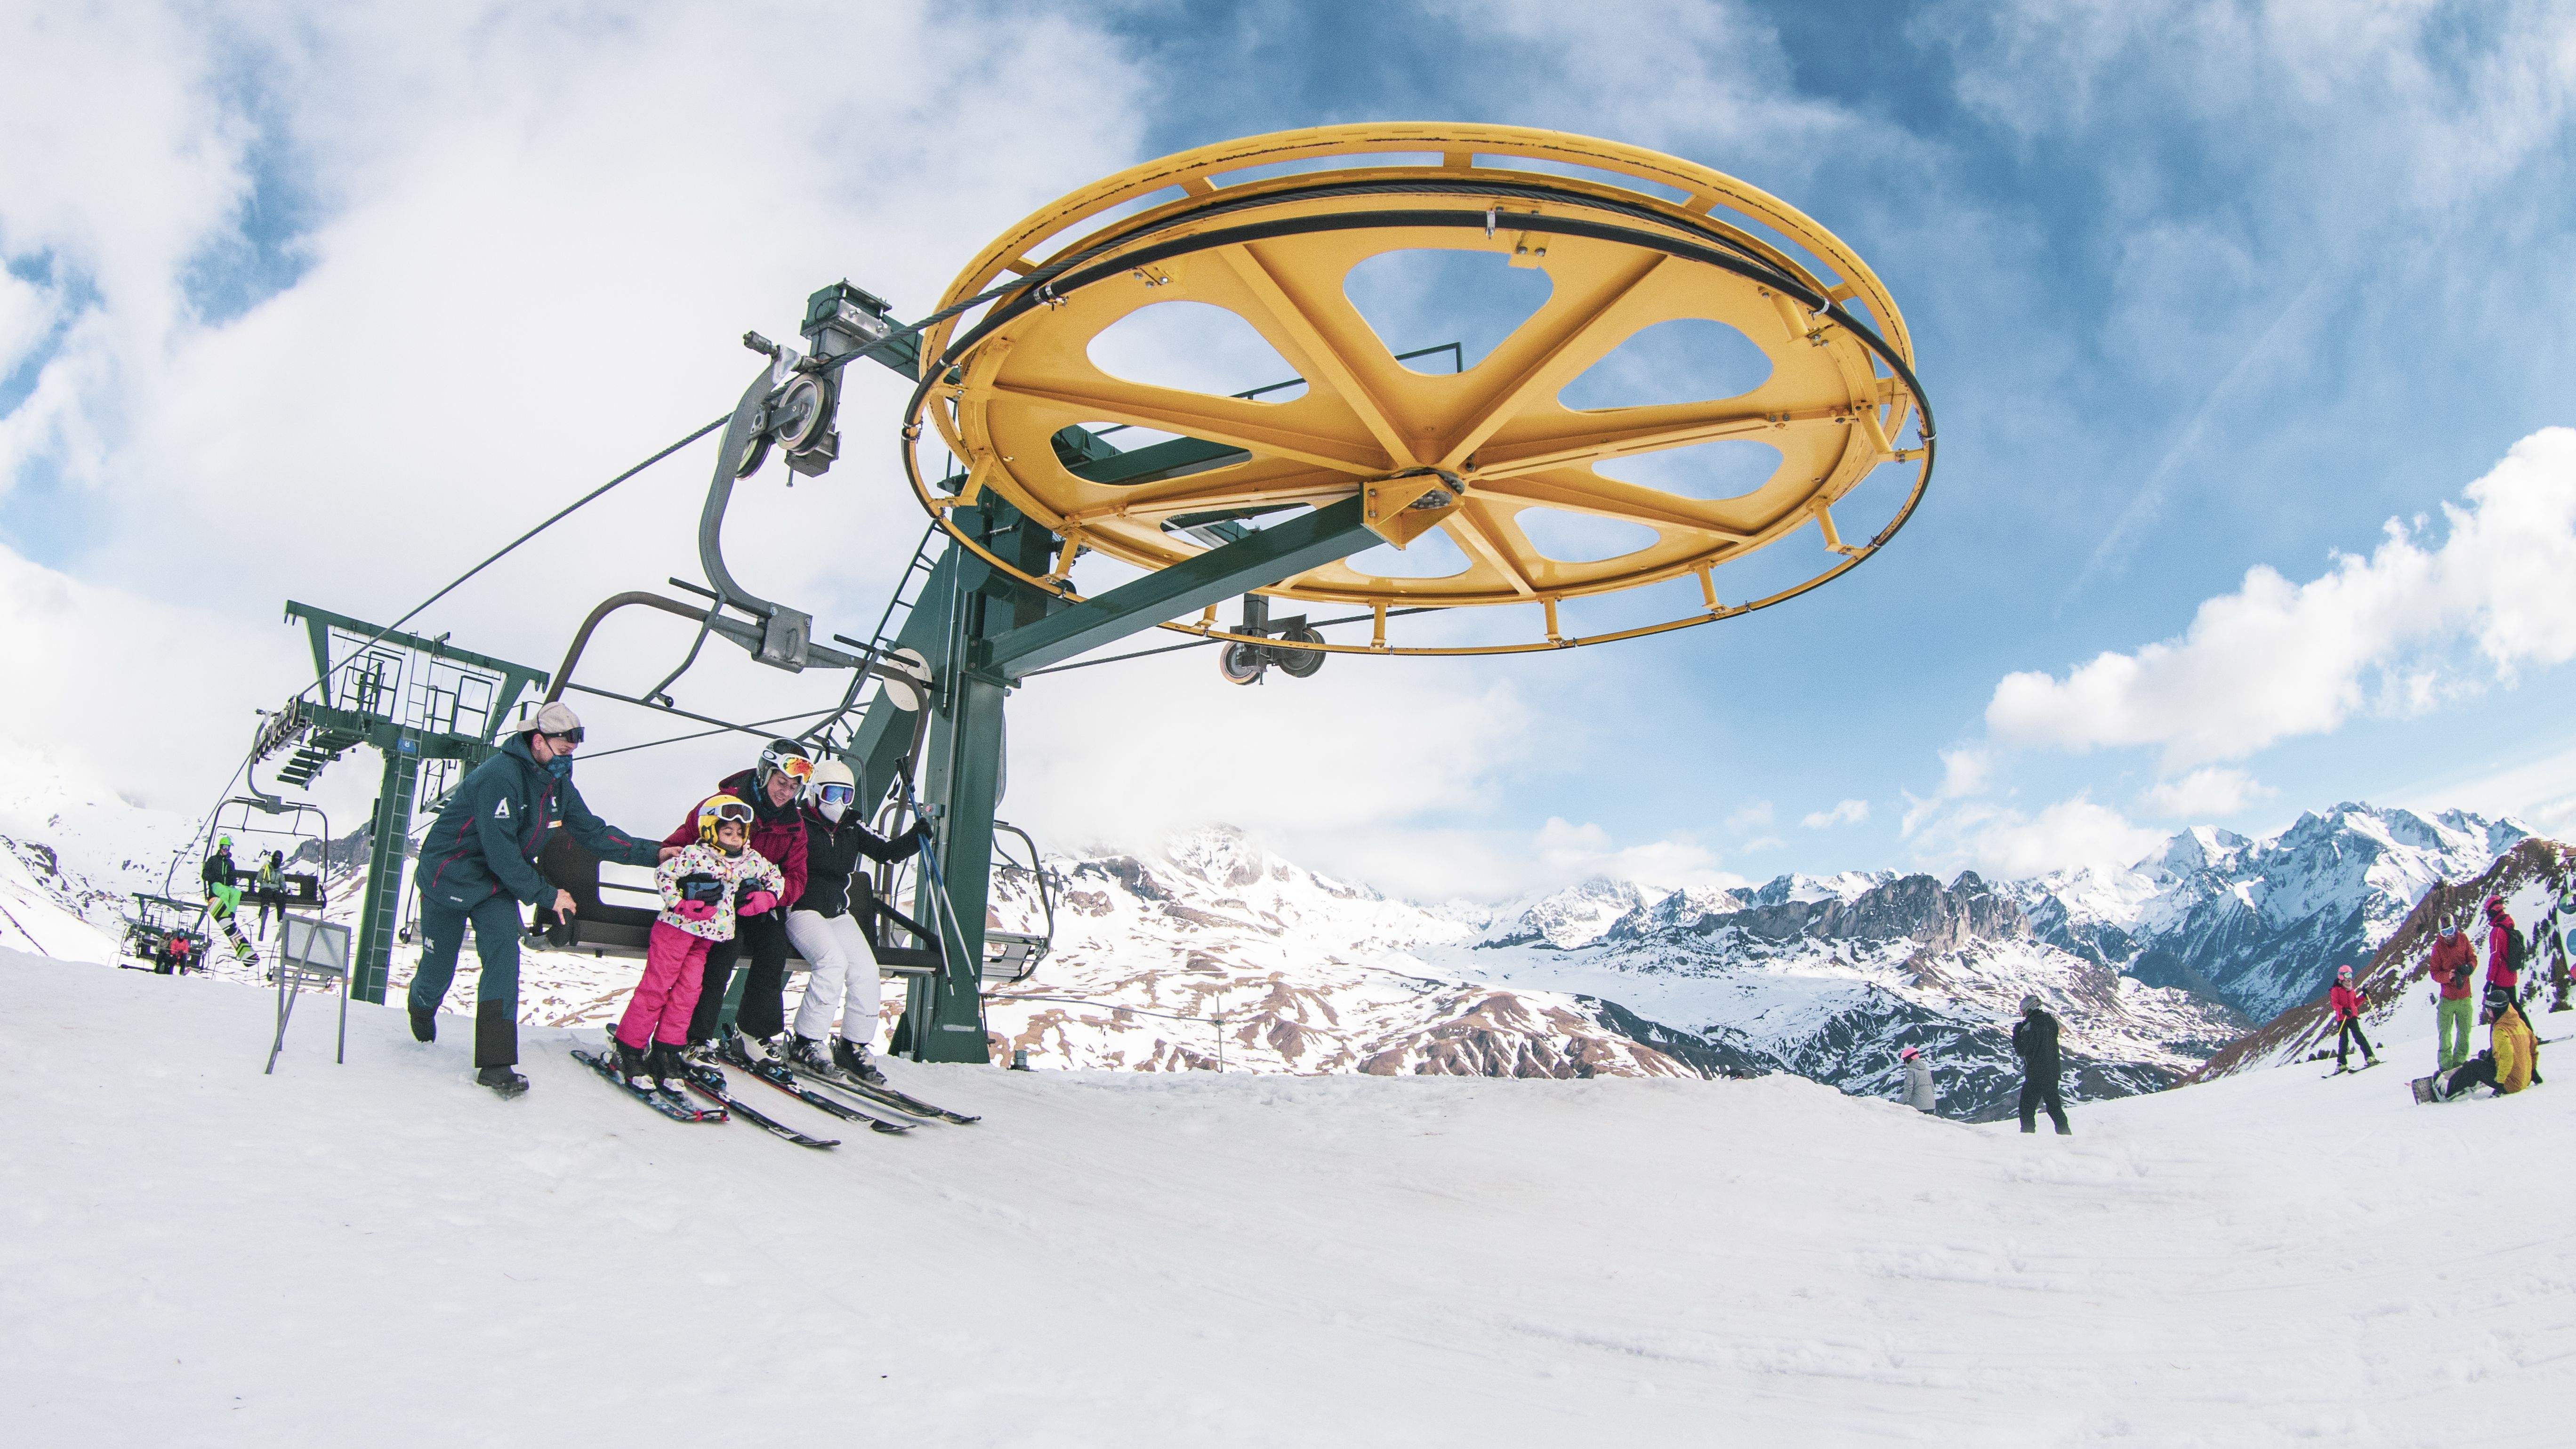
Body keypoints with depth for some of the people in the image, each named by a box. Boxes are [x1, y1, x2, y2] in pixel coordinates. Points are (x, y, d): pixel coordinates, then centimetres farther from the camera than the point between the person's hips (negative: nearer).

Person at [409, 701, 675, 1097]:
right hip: (450, 878, -6)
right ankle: (422, 1005, 46)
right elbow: (500, 850, -29)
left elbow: (593, 832, 1)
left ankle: (495, 1062, -16)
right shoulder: (500, 777, -28)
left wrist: (652, 853, -8)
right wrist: (545, 894, -22)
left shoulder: (558, 784, -2)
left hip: (498, 883, 6)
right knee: (439, 968, 6)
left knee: (504, 954, -15)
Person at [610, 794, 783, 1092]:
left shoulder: (751, 860, 5)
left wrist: (766, 898, -1)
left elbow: (776, 877, 17)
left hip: (707, 937, 5)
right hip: (676, 928, -5)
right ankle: (629, 1048, 3)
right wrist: (680, 904, -20)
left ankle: (666, 1052, 7)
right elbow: (663, 874, -11)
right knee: (656, 987, -4)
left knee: (687, 993, 2)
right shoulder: (694, 854, -11)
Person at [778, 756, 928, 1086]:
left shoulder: (853, 831, 13)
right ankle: (805, 1043, -21)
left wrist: (916, 836, -6)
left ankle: (854, 1048, -4)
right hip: (803, 911, -6)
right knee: (833, 961, -29)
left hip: (839, 915, 6)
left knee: (865, 969, -15)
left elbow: (887, 853, 10)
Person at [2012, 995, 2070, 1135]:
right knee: (2054, 1106, 19)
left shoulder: (2030, 1026, -17)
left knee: (2027, 1108, 1)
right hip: (2053, 1074, 7)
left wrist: (2017, 1031, 0)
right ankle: (2065, 1133, 21)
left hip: (2035, 1075, -7)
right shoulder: (2051, 1022, 4)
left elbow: (2020, 1051, -11)